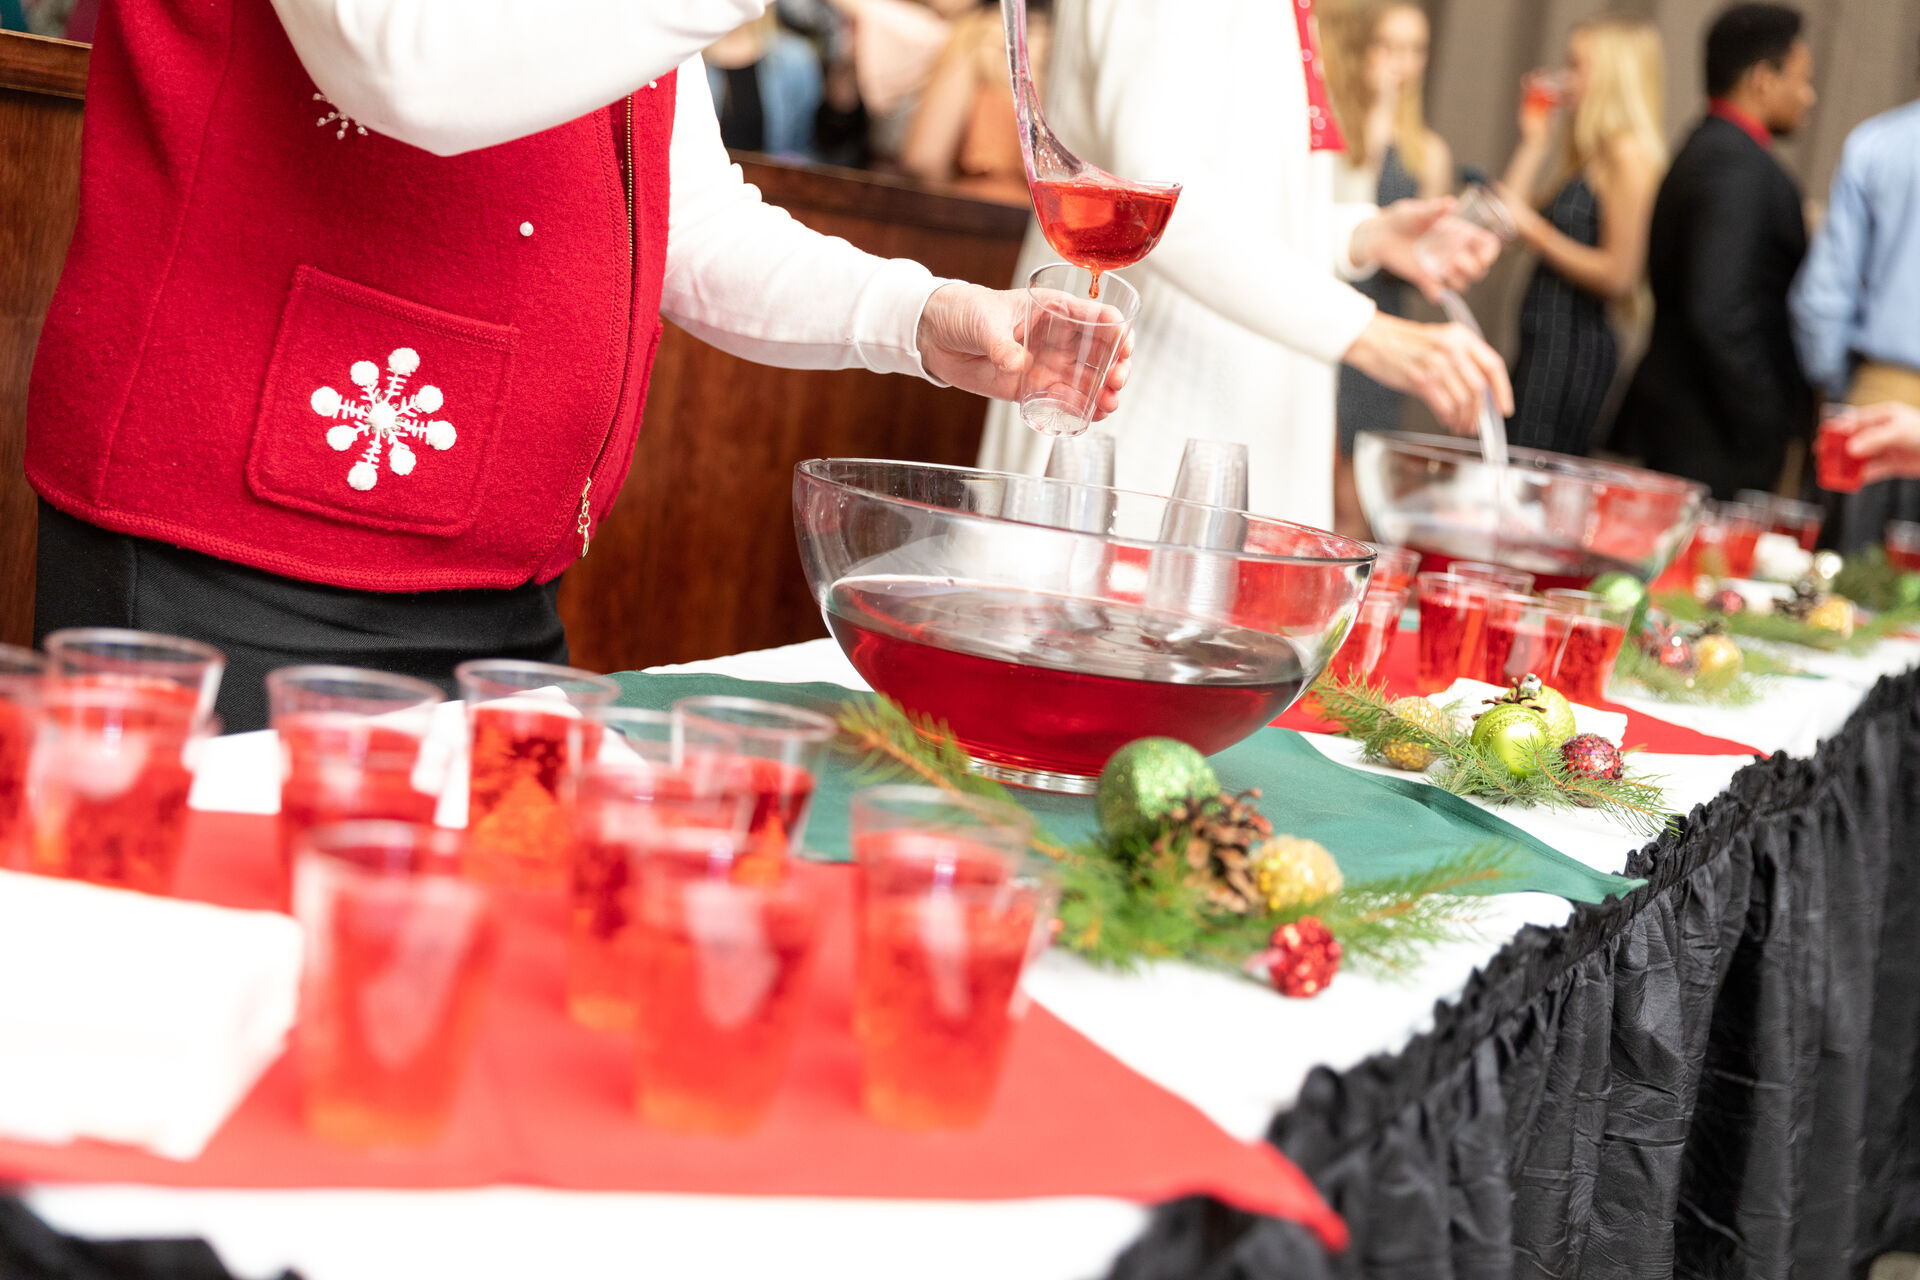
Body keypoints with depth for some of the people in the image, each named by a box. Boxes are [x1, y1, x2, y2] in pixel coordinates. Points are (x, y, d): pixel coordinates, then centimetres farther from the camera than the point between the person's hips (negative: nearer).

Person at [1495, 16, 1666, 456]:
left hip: (1571, 349, -9)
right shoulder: (1592, 153, 17)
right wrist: (1534, 139, 19)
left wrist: (1534, 229, -12)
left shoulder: (1630, 154, -11)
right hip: (1547, 342, 9)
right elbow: (1511, 216, 18)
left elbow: (1620, 278, -17)